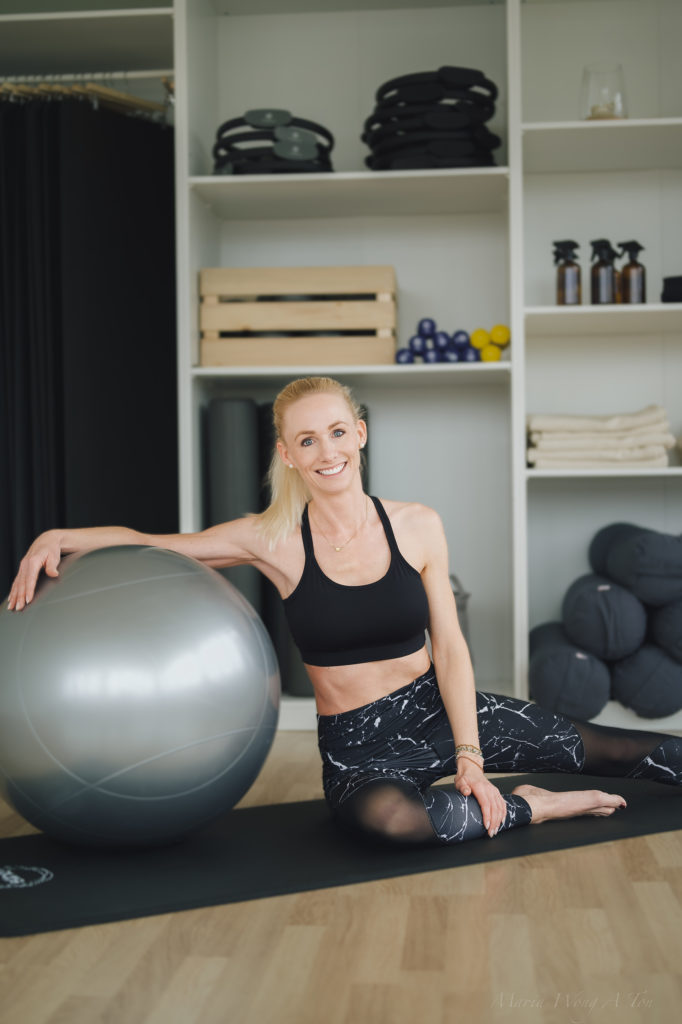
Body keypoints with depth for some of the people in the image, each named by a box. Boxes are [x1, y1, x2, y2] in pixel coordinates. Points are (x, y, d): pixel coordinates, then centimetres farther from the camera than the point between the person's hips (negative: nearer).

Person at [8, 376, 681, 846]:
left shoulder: (418, 526, -3)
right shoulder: (272, 540, -6)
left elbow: (449, 646, -2)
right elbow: (146, 544, 1)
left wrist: (469, 757, -10)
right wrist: (59, 538, -17)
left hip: (437, 711, 2)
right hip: (356, 747, -2)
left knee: (608, 750, -5)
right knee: (391, 817, -37)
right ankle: (535, 807, -12)